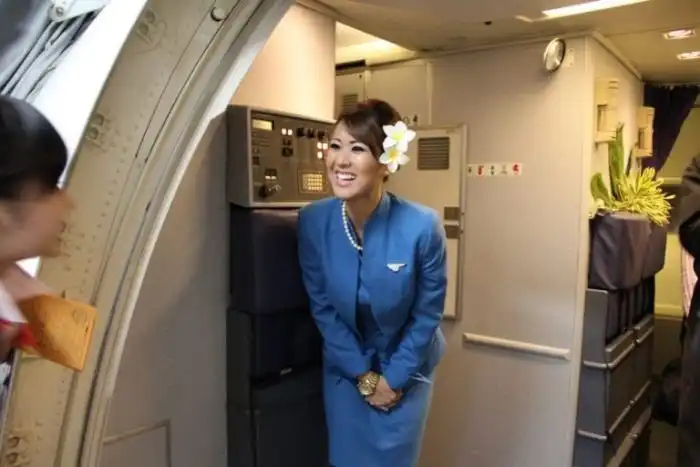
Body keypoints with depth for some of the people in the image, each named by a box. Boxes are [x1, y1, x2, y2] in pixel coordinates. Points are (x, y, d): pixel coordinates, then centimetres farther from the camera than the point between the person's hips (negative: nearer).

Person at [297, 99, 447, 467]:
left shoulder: (422, 226, -27)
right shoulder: (313, 221, -20)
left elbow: (426, 316, -14)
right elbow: (322, 307, -9)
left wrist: (392, 378, -8)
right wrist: (362, 374, -7)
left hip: (406, 367, -1)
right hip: (345, 366, 2)